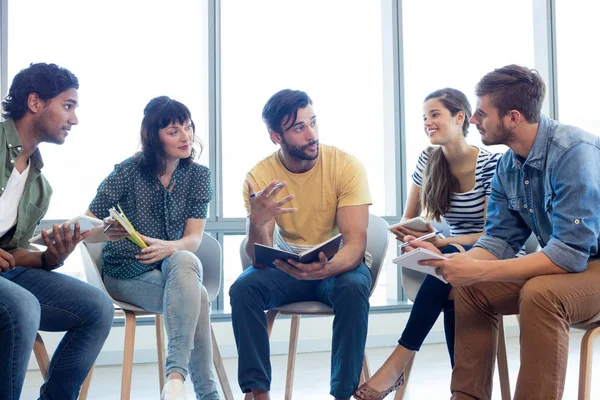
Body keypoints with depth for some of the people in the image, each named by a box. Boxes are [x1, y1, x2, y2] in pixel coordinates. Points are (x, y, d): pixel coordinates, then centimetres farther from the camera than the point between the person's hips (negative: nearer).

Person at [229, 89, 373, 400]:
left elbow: (355, 243, -21)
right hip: (287, 267, 2)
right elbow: (260, 258, -16)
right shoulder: (259, 176, -12)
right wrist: (257, 222, -39)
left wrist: (326, 268, -43)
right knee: (243, 288, -25)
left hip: (339, 264, -2)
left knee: (353, 289, -34)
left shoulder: (346, 165, -17)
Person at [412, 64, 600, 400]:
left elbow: (570, 253, -30)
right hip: (562, 261, 8)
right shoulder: (507, 167, -1)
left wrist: (480, 270, -31)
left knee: (539, 294, -34)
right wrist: (452, 261, -17)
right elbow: (500, 239, 2)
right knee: (470, 289, -4)